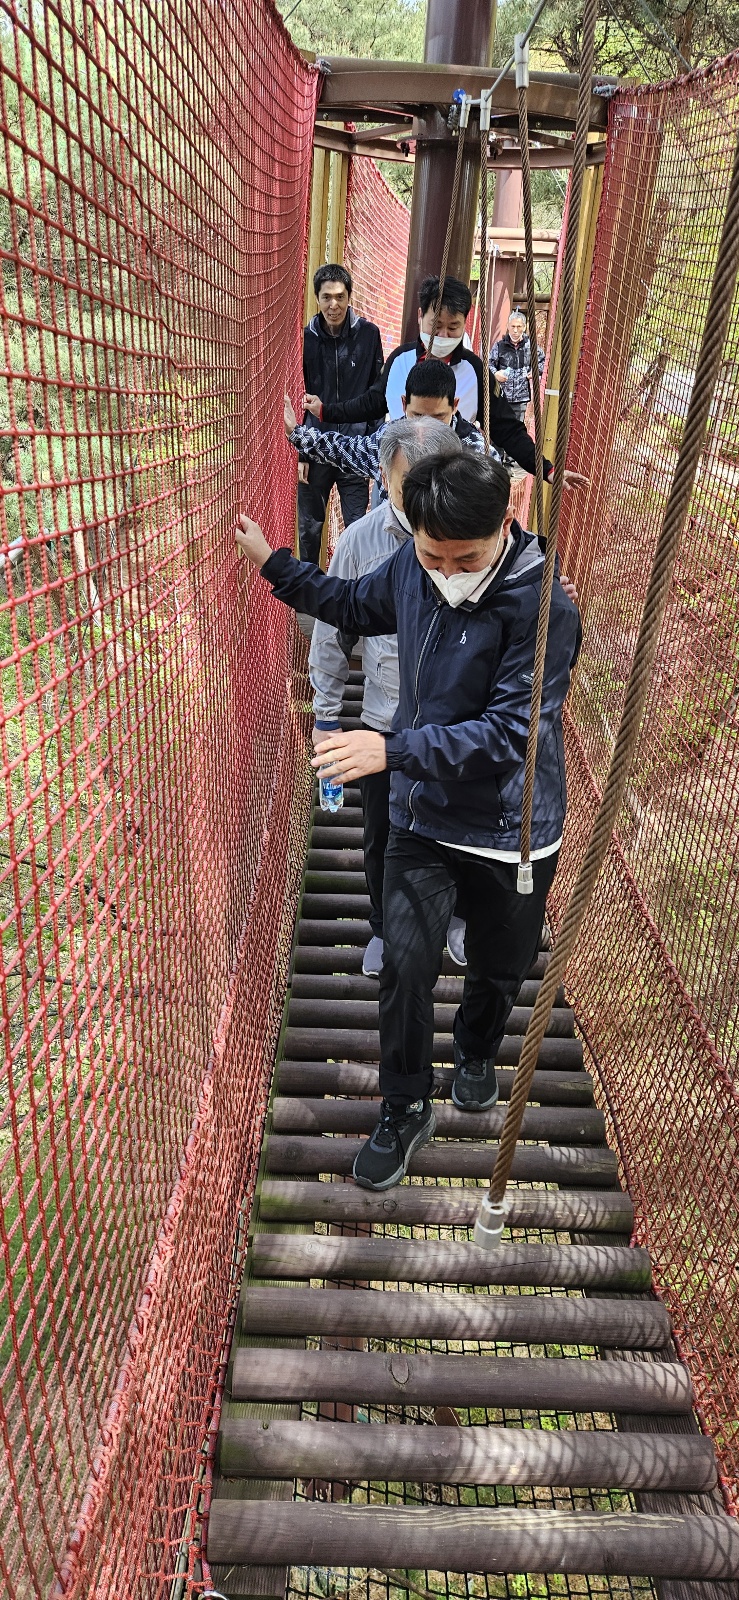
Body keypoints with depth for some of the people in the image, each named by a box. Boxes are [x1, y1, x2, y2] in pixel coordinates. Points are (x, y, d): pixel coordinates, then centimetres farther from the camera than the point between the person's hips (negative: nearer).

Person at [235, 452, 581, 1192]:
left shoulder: (545, 610, -25)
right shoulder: (410, 567, -7)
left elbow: (508, 732, -29)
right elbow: (354, 605, 15)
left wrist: (393, 750, -35)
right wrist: (271, 563, 12)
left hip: (510, 832, -3)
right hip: (422, 816, 3)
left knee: (497, 969, 17)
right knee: (405, 964, -1)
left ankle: (476, 1054, 51)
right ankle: (404, 1110, 22)